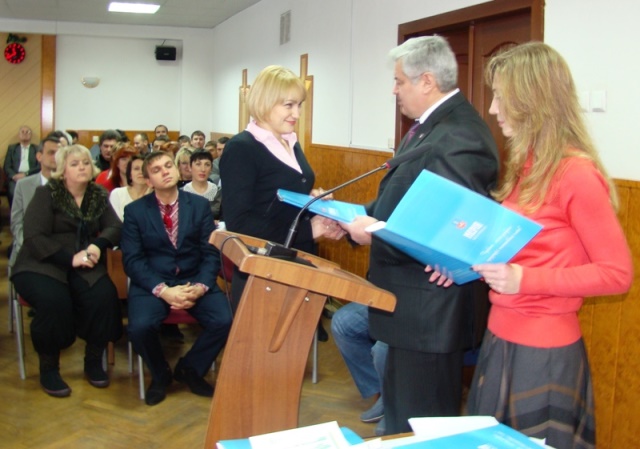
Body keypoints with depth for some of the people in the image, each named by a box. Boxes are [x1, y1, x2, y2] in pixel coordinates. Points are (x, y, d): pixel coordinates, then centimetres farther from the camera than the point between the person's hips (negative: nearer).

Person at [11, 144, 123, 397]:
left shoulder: (98, 196, 11)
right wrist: (70, 258, -22)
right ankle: (48, 368, -11)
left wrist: (99, 245, -20)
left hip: (83, 267, 3)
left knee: (104, 295, -27)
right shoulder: (46, 194, -2)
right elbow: (34, 238, -11)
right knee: (54, 300, -34)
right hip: (41, 266, -3)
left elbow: (115, 227, 3)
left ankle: (94, 361, -6)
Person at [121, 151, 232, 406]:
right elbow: (132, 260, -5)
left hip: (194, 281, 2)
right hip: (152, 283, -1)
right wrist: (163, 290, -21)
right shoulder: (135, 211, 2)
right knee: (140, 327, -31)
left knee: (225, 321, -24)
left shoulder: (200, 205, 6)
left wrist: (200, 287, -17)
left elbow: (211, 253, 2)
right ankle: (160, 375, 4)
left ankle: (189, 369, 7)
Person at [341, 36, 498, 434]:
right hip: (414, 301, 10)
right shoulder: (432, 126, 10)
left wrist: (376, 235, -22)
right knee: (400, 410, 25)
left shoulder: (459, 137, -23)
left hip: (429, 308, -10)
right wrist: (358, 218, 4)